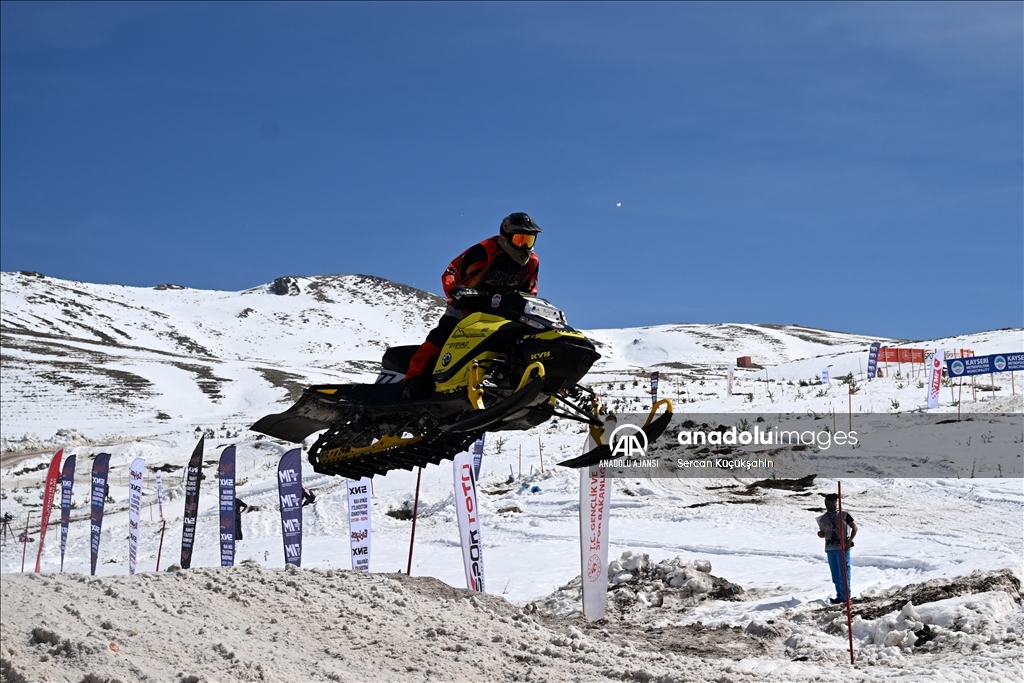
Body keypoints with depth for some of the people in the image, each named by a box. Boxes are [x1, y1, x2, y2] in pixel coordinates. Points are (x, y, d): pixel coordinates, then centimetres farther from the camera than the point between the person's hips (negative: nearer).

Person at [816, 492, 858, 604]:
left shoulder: (844, 515, 1)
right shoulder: (823, 519, 10)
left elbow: (854, 527, 4)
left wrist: (850, 540, -8)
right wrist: (820, 534, -4)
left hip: (843, 548, -4)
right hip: (830, 549, 4)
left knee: (843, 572, -6)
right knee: (835, 574, 8)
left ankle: (844, 596, -4)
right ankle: (839, 594, 16)